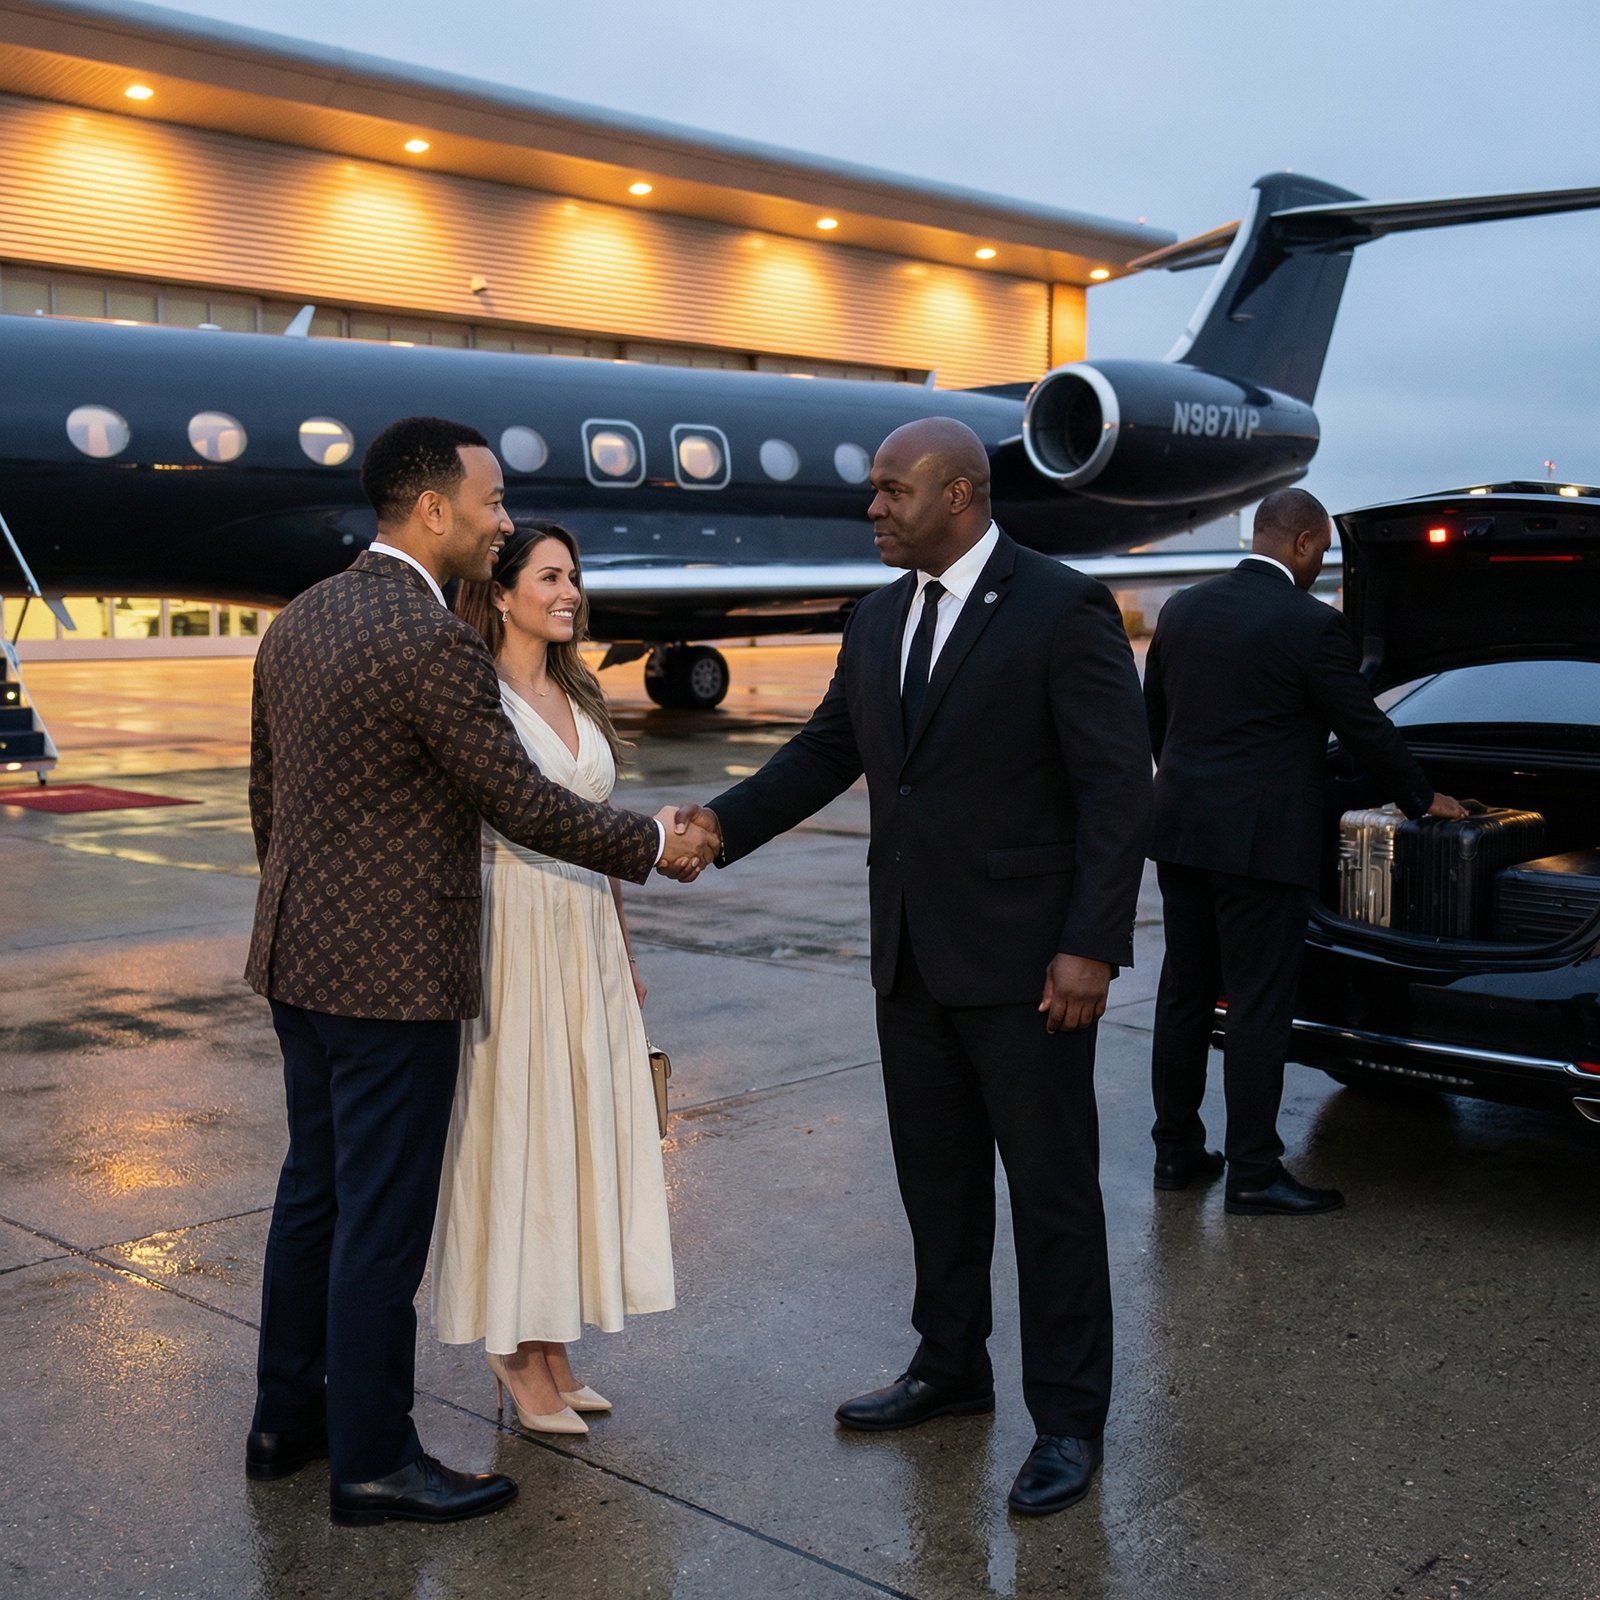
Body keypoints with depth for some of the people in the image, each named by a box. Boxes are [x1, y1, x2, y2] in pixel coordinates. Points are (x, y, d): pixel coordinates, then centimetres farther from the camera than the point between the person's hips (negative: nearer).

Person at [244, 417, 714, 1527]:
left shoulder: (300, 621, 8)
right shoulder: (435, 642, -20)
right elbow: (522, 804, -16)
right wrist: (655, 845, -2)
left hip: (301, 960, 9)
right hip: (393, 974, -9)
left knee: (315, 1189, 19)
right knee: (382, 1217, 2)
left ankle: (288, 1417, 32)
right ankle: (371, 1460, 15)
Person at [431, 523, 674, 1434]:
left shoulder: (581, 697, 14)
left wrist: (624, 949, 18)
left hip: (586, 938, 7)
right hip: (511, 936, -7)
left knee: (579, 1134, 10)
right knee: (512, 1133, 0)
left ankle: (550, 1350, 21)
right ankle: (517, 1356, 13)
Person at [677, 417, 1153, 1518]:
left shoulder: (1063, 609, -12)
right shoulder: (879, 621, 11)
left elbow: (1117, 783, -14)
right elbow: (828, 751, 14)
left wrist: (1092, 945, -19)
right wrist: (722, 826, 0)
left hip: (1023, 961, -7)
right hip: (912, 959, 7)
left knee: (1052, 1192, 4)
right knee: (937, 1180, 18)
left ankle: (1069, 1419, 17)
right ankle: (950, 1369, 35)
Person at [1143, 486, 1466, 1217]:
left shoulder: (1182, 609, 7)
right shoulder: (1311, 624, -12)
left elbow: (1152, 714, 15)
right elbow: (1365, 729, -5)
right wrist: (1424, 799, 11)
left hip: (1181, 832, 7)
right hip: (1261, 844, -7)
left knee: (1183, 994, 14)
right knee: (1258, 1008, 0)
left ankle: (1177, 1151, 22)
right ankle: (1254, 1175, 7)